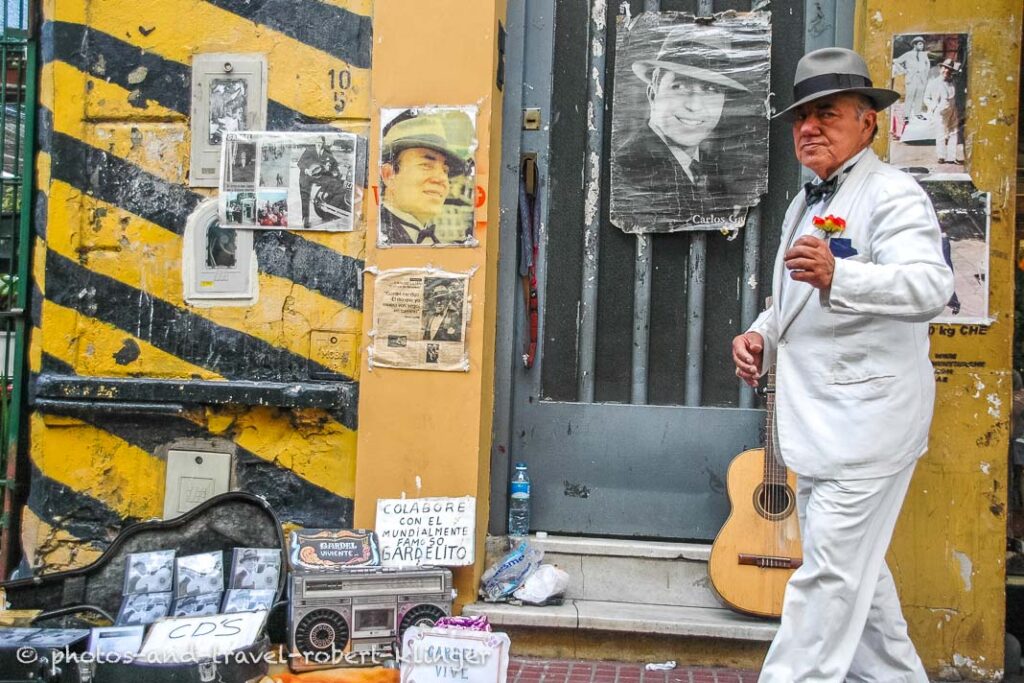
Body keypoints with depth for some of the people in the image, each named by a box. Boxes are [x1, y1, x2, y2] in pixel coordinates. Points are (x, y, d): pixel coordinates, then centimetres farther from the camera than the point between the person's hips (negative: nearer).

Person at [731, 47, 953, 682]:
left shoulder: (893, 193, -11)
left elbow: (931, 287, -28)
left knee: (830, 573, -6)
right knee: (855, 568, 20)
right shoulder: (805, 204, 17)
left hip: (868, 416, -10)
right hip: (817, 423, 10)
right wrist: (762, 336, 7)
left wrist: (838, 277, -44)